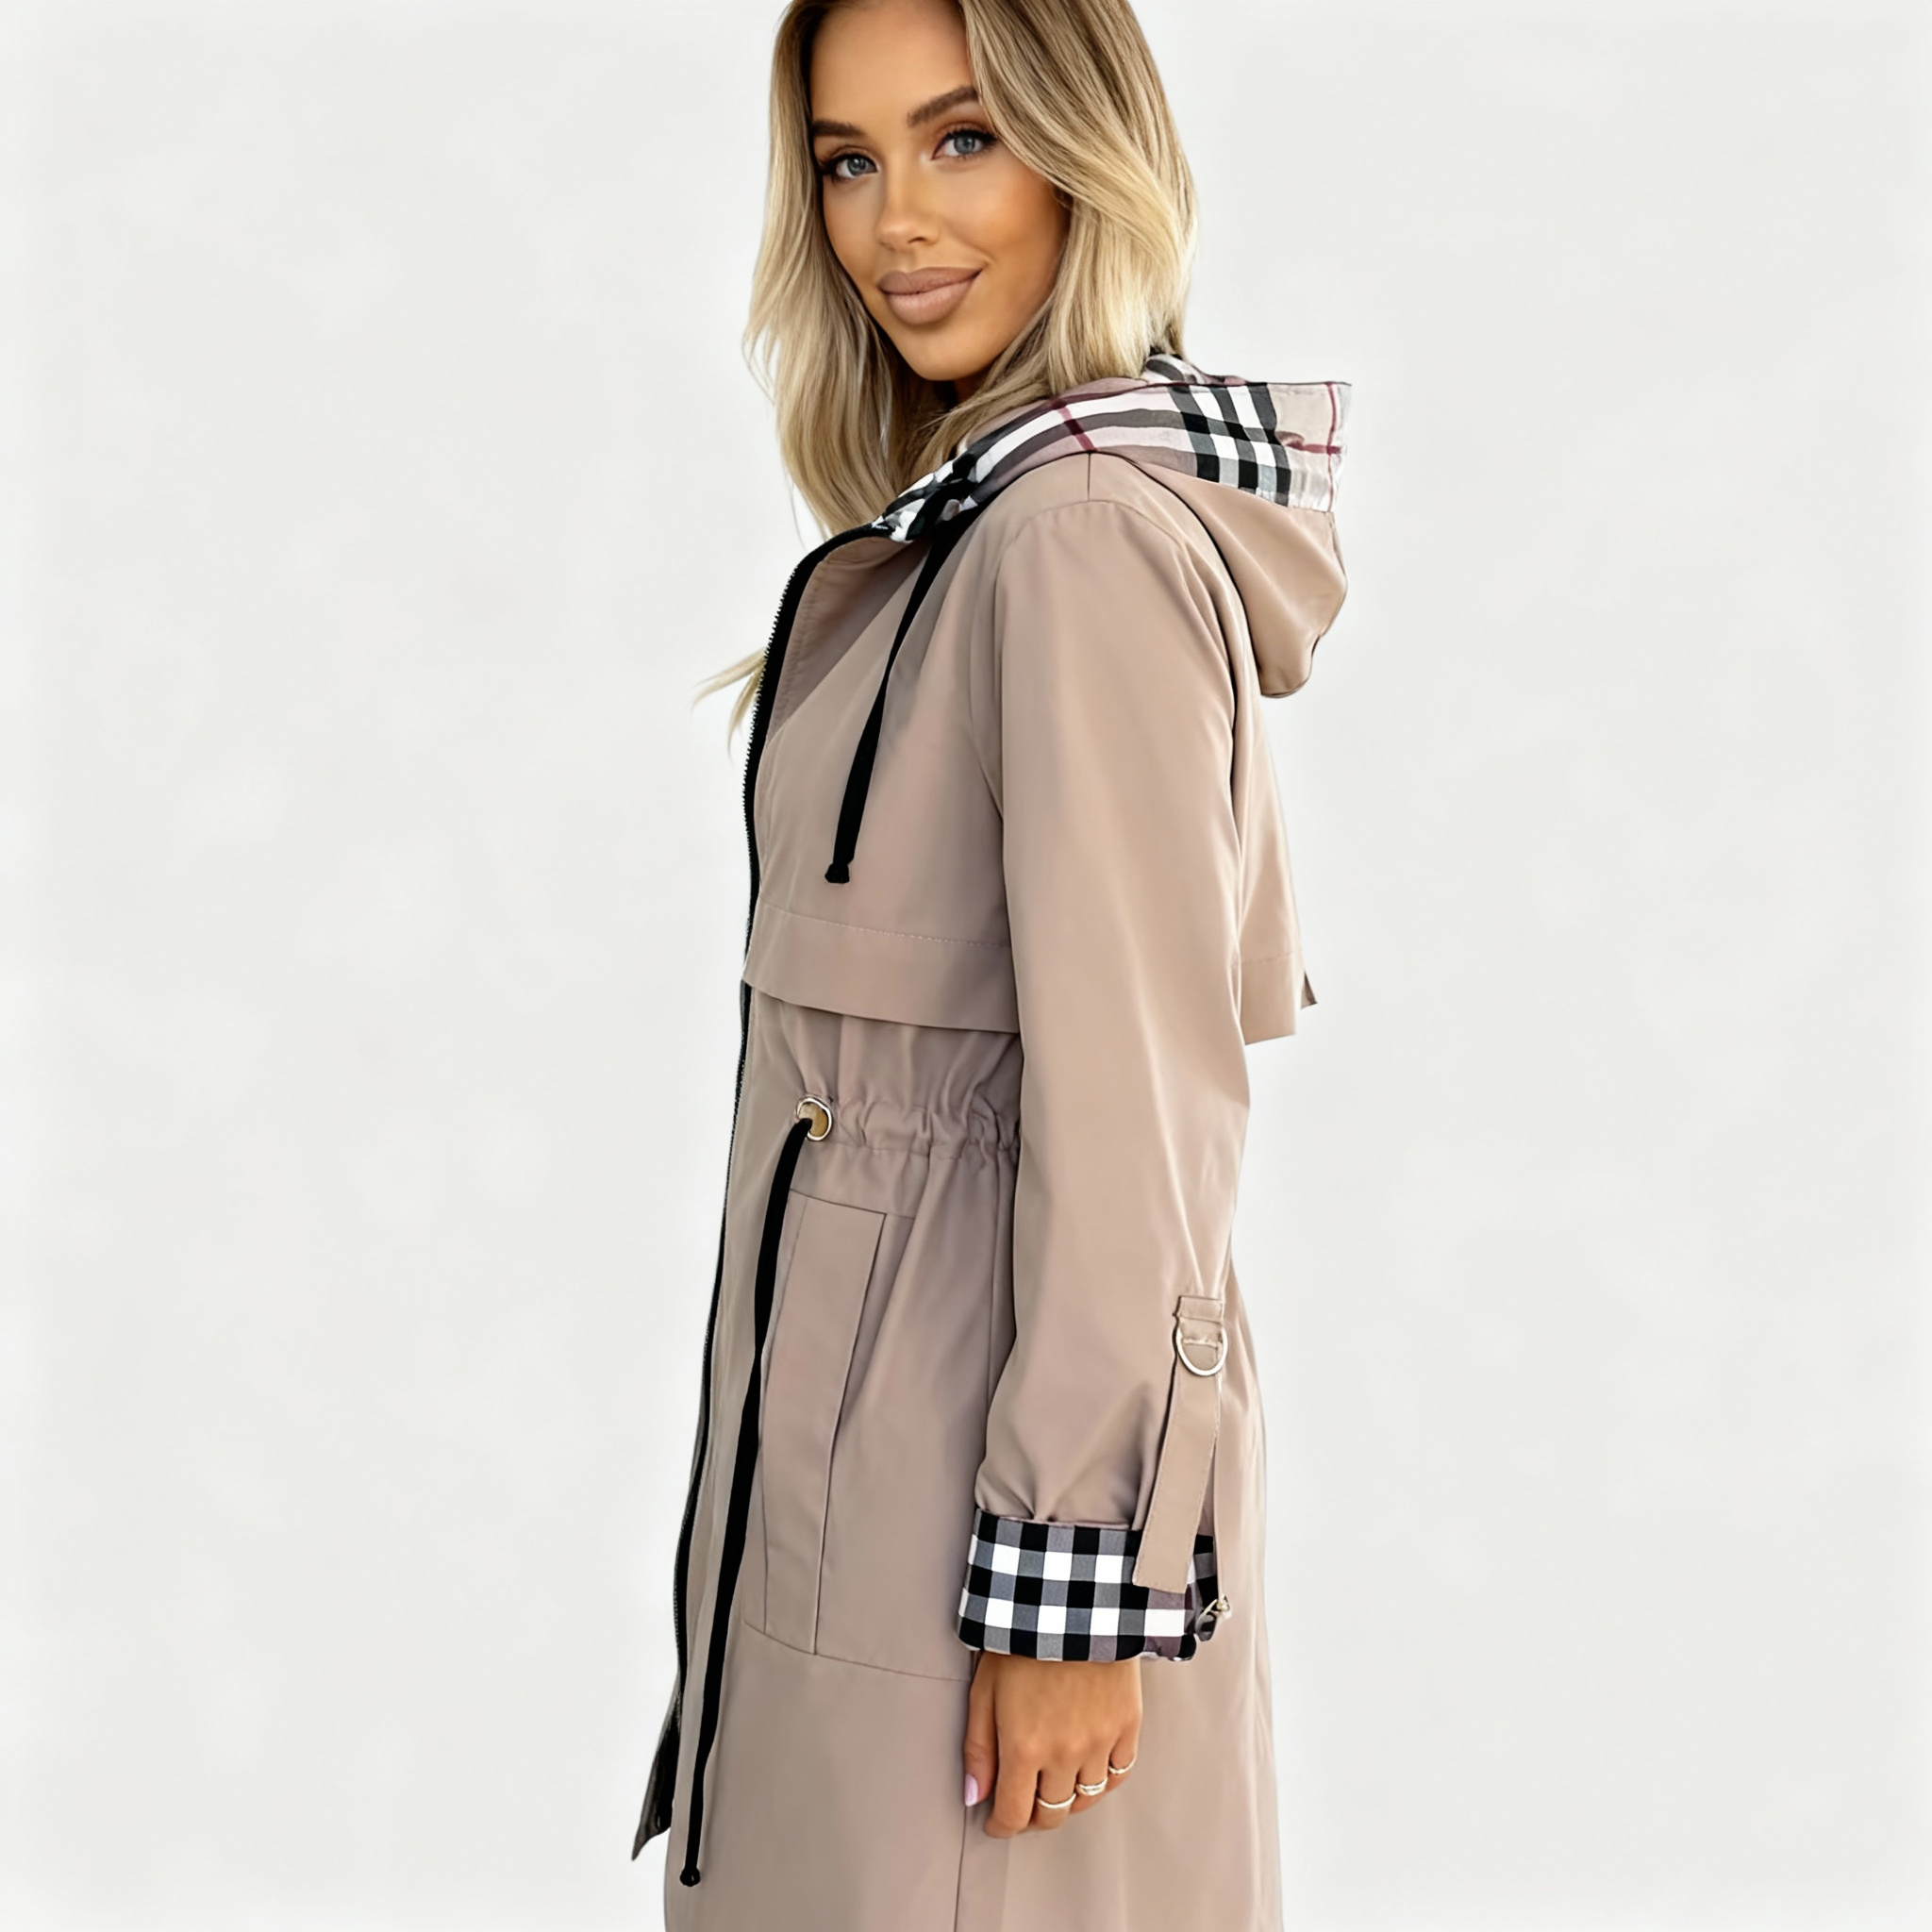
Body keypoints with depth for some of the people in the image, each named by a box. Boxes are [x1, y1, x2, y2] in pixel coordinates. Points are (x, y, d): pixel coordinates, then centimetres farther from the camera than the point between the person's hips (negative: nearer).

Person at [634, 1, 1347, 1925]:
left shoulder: (1082, 535, -19)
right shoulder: (974, 513, 10)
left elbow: (1132, 1078, -21)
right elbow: (1245, 977, 14)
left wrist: (1078, 1577, -18)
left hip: (988, 1448, -10)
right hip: (878, 1410, 10)